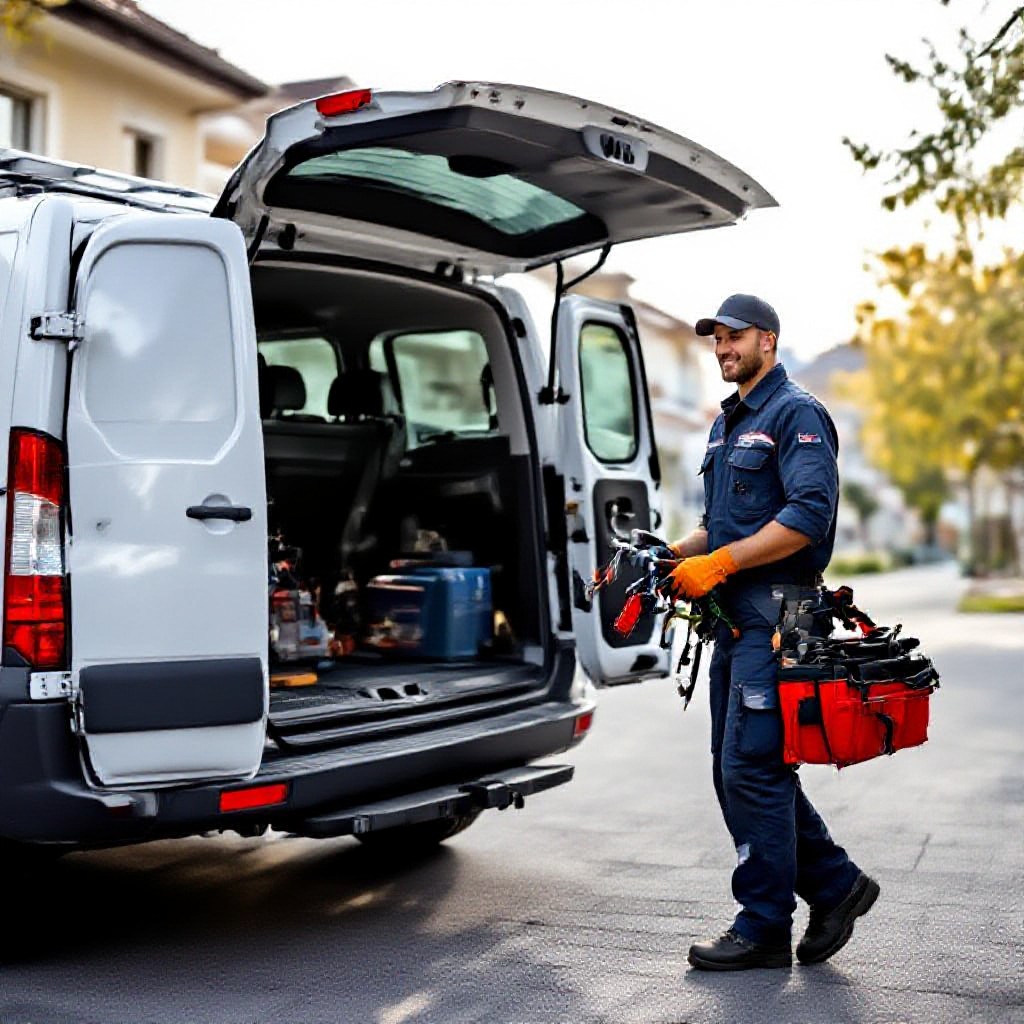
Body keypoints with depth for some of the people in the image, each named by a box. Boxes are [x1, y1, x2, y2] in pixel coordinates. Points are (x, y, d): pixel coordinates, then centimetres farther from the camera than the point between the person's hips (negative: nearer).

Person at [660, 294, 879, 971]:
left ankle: (764, 928, 3)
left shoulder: (796, 414, -7)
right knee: (738, 769, 11)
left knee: (750, 768, -8)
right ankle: (835, 884, 23)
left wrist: (720, 562, -22)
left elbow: (809, 515, -20)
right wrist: (676, 554, 8)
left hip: (775, 612, -10)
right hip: (735, 615, 10)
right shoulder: (727, 425, 21)